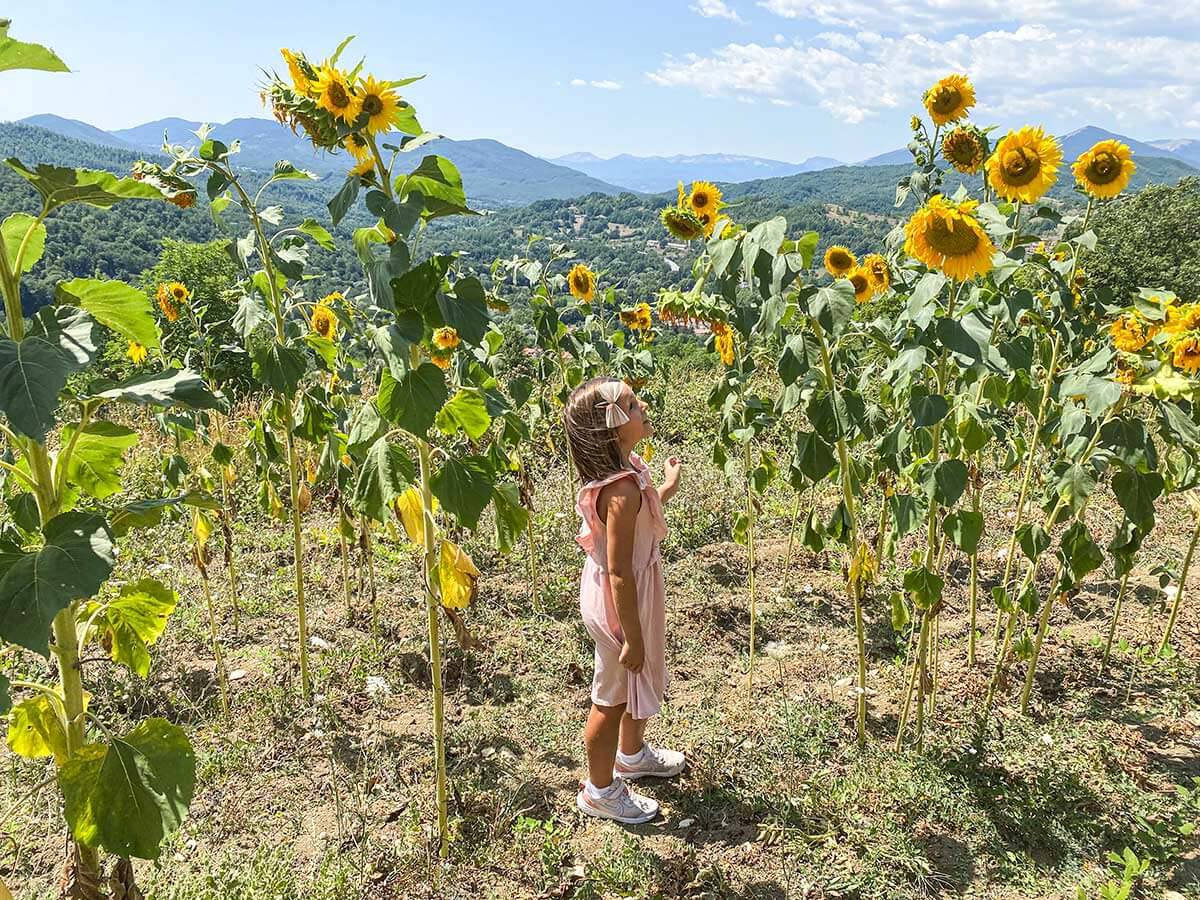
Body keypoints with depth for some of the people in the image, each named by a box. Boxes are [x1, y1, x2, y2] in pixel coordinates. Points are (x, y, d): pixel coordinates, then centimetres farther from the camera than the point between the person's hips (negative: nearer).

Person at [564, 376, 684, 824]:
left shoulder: (623, 467, -4)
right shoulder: (624, 489, -33)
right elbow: (619, 572, -29)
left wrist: (666, 489, 20)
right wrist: (632, 636, -22)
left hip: (629, 591, 9)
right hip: (621, 602, -9)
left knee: (641, 681, 29)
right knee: (613, 695, 12)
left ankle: (633, 754, 55)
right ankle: (599, 791, 35)